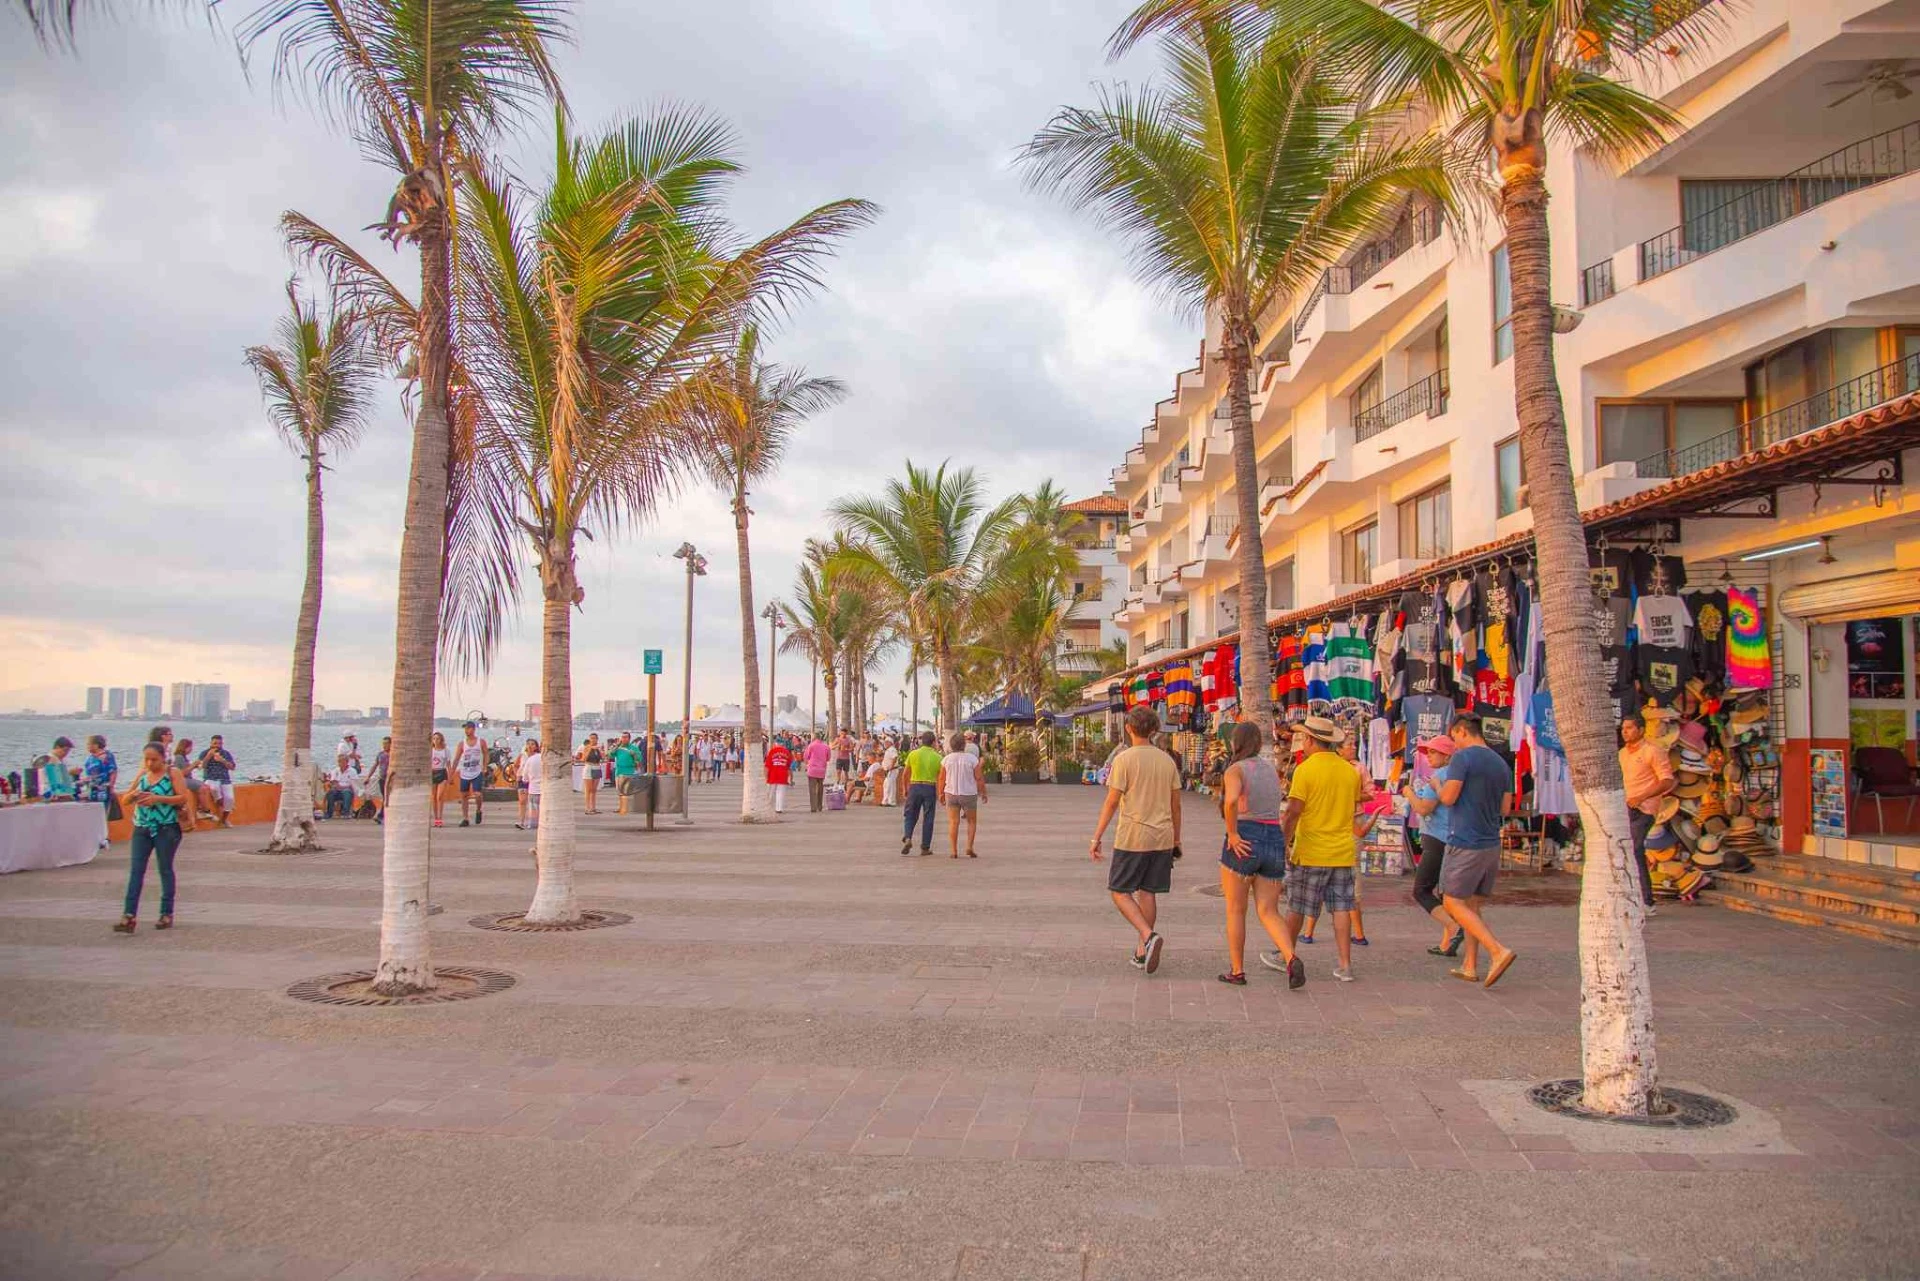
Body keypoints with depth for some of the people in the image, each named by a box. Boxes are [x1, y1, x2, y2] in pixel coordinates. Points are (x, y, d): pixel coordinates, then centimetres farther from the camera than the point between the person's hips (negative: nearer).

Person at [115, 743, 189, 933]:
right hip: (142, 827, 4)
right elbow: (124, 800, 12)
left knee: (165, 869, 5)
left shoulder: (172, 773, -3)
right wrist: (134, 794, -11)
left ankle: (167, 914, 13)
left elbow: (183, 798, -12)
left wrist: (158, 798, -21)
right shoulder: (141, 775, 10)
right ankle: (129, 915, -7)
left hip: (166, 829, -4)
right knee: (136, 869, -4)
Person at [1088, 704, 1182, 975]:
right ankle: (1142, 952, 15)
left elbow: (1111, 802, -11)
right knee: (1147, 892, 12)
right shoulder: (1167, 760, 7)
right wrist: (1176, 840, 21)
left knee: (1120, 892, 4)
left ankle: (1149, 936, -15)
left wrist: (1096, 838, -5)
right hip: (1162, 838, 5)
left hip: (1132, 838, -5)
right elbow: (1176, 806, 11)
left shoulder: (1124, 759, -9)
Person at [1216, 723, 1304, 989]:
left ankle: (1237, 971, 15)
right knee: (1269, 912, 7)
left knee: (1235, 910, 10)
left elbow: (1231, 800, -26)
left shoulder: (1234, 770, -7)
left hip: (1243, 843, -5)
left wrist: (1232, 834, -18)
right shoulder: (1271, 768, 13)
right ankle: (1291, 958, -17)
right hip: (1274, 840, 5)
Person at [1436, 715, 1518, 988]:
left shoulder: (1463, 757, -12)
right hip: (1491, 843, 8)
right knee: (1473, 904, 14)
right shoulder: (1501, 763, 11)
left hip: (1466, 844, -8)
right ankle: (1470, 967, 16)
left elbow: (1448, 797, -16)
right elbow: (1505, 807, 14)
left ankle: (1498, 951, -14)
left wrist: (1438, 786, 4)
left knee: (1453, 903, -2)